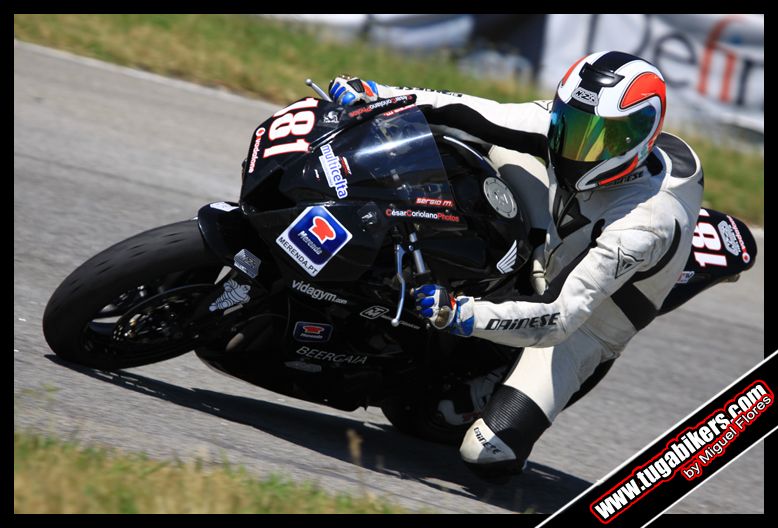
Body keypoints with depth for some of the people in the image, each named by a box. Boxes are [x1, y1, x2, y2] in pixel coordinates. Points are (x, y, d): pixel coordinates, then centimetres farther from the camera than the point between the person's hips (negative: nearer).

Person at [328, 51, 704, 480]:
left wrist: (460, 315, -54)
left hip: (581, 325, -7)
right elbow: (483, 116, -17)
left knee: (486, 453, -21)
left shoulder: (645, 222, -39)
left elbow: (558, 319, -42)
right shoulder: (577, 122, -21)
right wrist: (376, 95, -25)